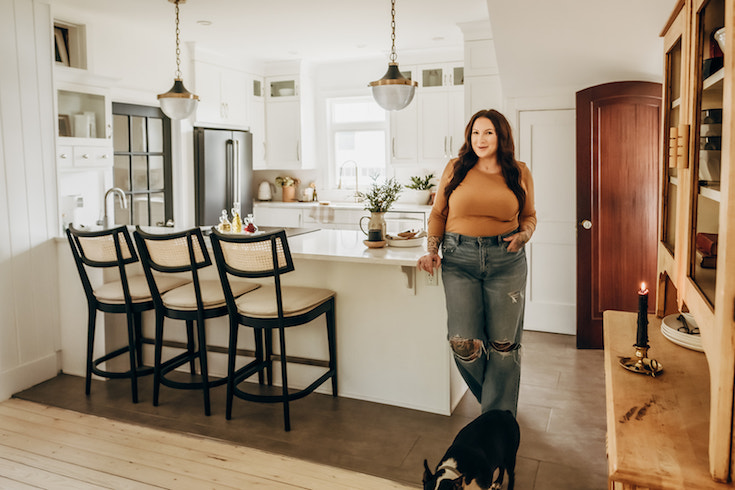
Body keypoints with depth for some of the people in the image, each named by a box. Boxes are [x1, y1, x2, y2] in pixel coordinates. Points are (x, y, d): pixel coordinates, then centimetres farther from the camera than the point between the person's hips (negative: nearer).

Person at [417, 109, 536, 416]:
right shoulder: (455, 169, 6)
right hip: (459, 258, 0)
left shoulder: (519, 173, 8)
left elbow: (529, 215, 18)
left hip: (506, 261, 1)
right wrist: (432, 250, -1)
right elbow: (438, 213, 12)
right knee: (463, 343, -7)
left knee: (503, 343, 4)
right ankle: (489, 396, 25)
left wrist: (523, 236, -3)